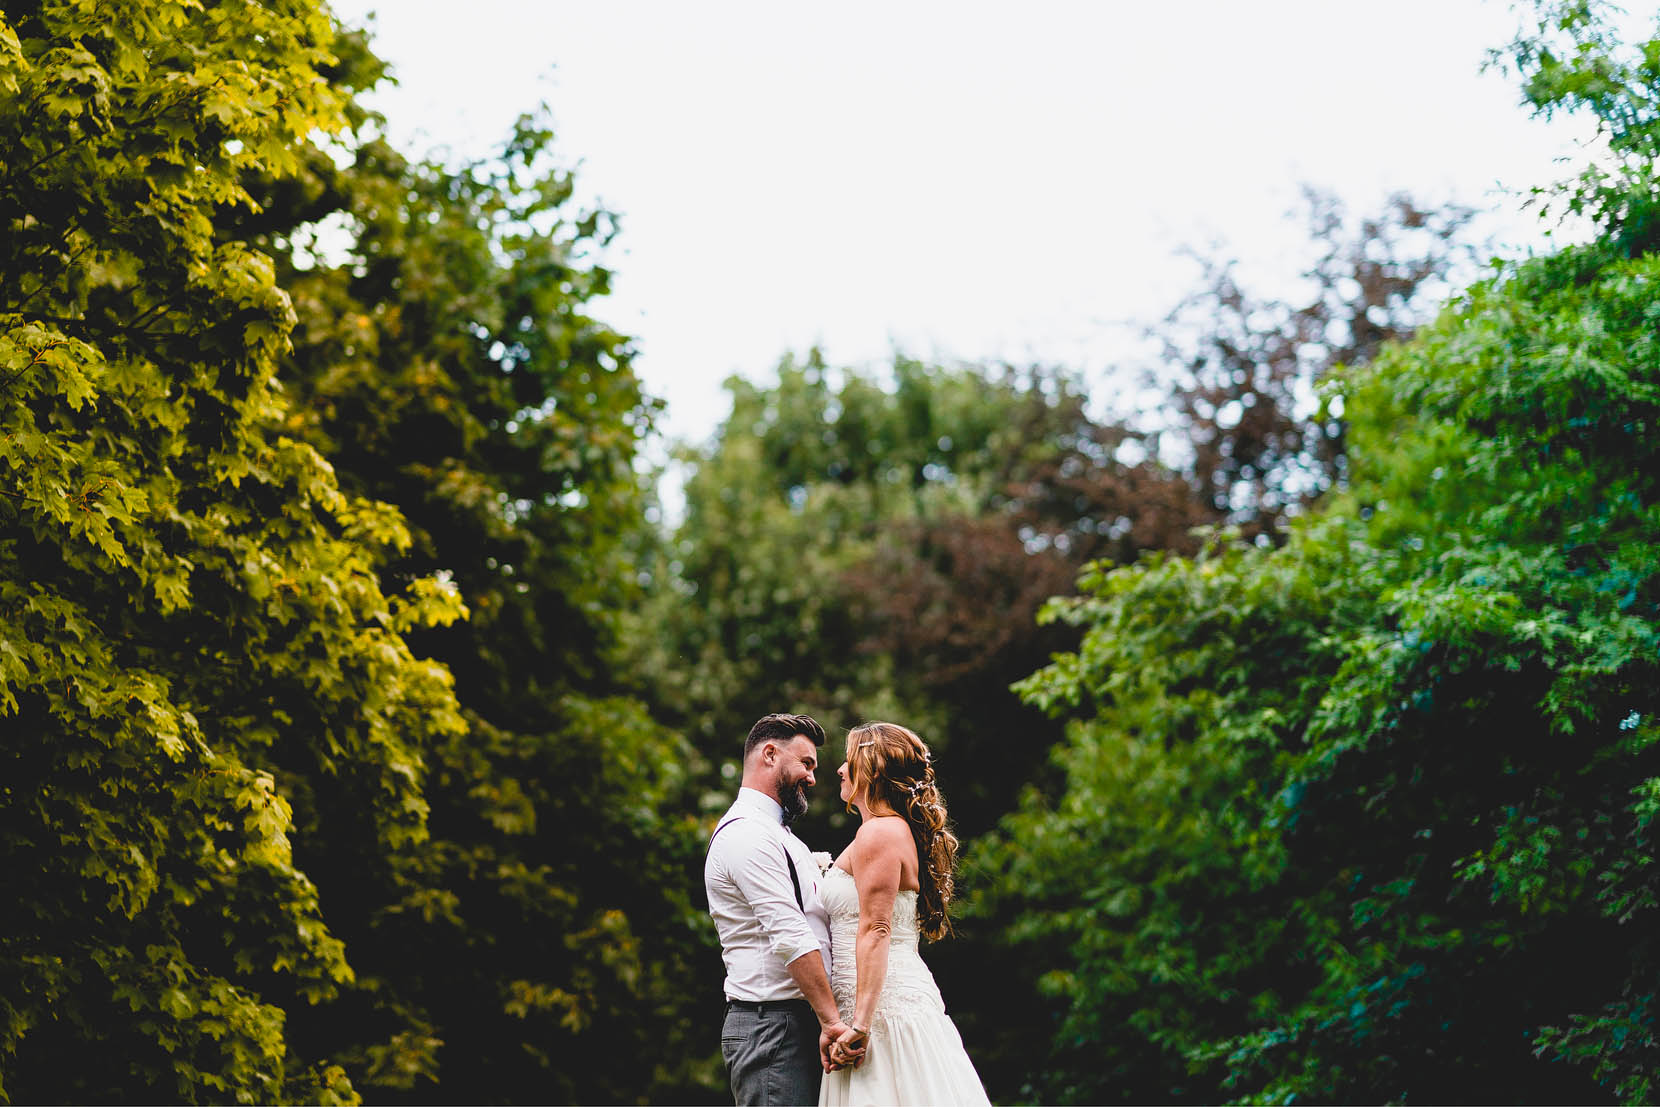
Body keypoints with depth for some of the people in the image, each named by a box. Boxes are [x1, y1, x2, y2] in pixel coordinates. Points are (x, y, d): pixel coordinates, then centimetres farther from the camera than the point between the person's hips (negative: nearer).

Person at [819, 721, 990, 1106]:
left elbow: (875, 931, -19)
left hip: (887, 1000, -10)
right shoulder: (901, 831, 19)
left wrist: (860, 1022, -23)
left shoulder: (878, 833, -11)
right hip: (909, 997, 10)